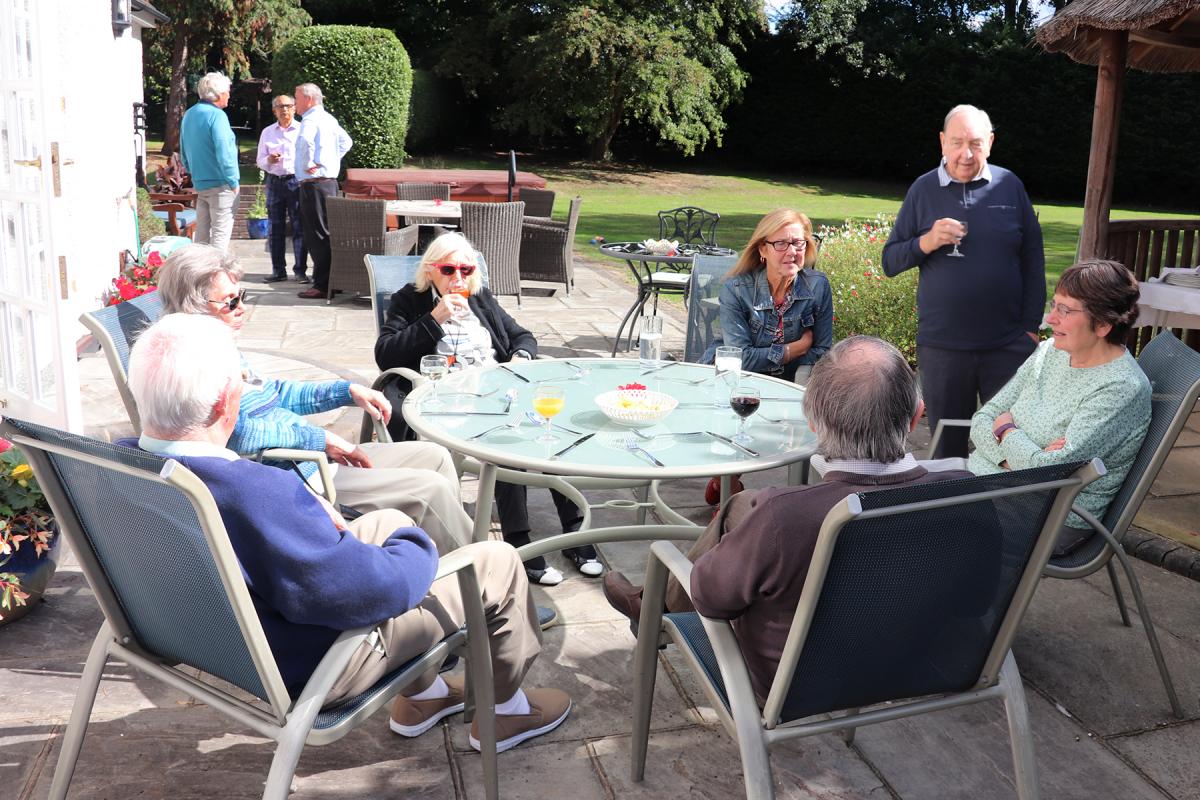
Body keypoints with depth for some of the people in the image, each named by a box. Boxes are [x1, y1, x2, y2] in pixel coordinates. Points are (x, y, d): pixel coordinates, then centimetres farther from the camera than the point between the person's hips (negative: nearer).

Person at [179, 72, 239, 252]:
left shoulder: (189, 114, 13)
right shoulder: (216, 115, -14)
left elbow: (184, 151, 20)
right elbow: (224, 153, -19)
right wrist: (234, 182, -13)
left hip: (199, 182, 8)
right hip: (220, 184, -8)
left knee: (202, 232, 14)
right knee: (221, 233, -4)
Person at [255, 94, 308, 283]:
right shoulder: (267, 132, 13)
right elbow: (259, 161, 15)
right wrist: (269, 160, -7)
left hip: (297, 181, -3)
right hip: (275, 181, 3)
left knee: (299, 227, -4)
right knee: (275, 228, 5)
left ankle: (300, 270, 1)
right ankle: (278, 270, 11)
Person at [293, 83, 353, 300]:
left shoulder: (310, 120, -13)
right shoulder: (329, 119, 16)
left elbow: (306, 141, -35)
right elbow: (346, 142, 30)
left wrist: (308, 164, -21)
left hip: (314, 184, -10)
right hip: (330, 182, 10)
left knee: (316, 235, -7)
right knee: (326, 234, 14)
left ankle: (322, 285, -6)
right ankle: (332, 280, 19)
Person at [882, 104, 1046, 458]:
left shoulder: (1010, 186, 3)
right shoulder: (923, 189, 3)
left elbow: (1033, 260, 7)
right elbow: (890, 262, 4)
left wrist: (1031, 326, 1)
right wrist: (927, 242, -16)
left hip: (1008, 343, 0)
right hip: (942, 345, 0)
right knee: (948, 447, 10)